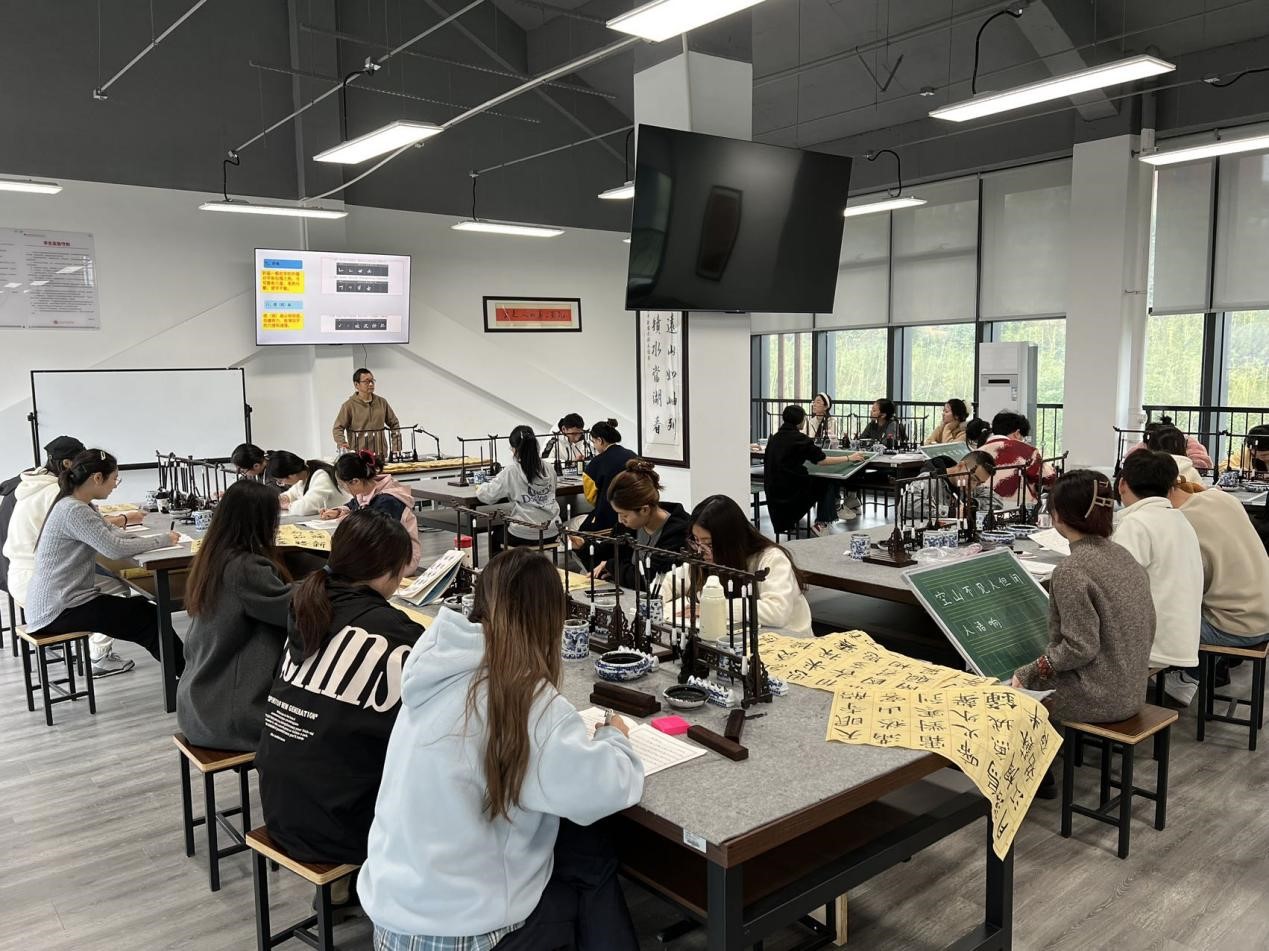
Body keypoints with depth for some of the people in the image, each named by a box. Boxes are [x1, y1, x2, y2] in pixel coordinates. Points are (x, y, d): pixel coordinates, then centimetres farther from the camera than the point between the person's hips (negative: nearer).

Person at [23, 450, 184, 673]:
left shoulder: (78, 506, 10)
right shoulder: (73, 510, -21)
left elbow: (113, 533, 7)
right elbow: (115, 548, -27)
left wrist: (161, 538, -8)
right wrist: (163, 540, -14)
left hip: (56, 602, 10)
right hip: (58, 611, -10)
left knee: (144, 607, 13)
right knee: (151, 618, -5)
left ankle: (185, 672, 17)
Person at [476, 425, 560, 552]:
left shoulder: (511, 472, -13)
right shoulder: (550, 470, 0)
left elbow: (488, 496, -10)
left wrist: (480, 489, 12)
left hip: (524, 537, -5)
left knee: (495, 534, 29)